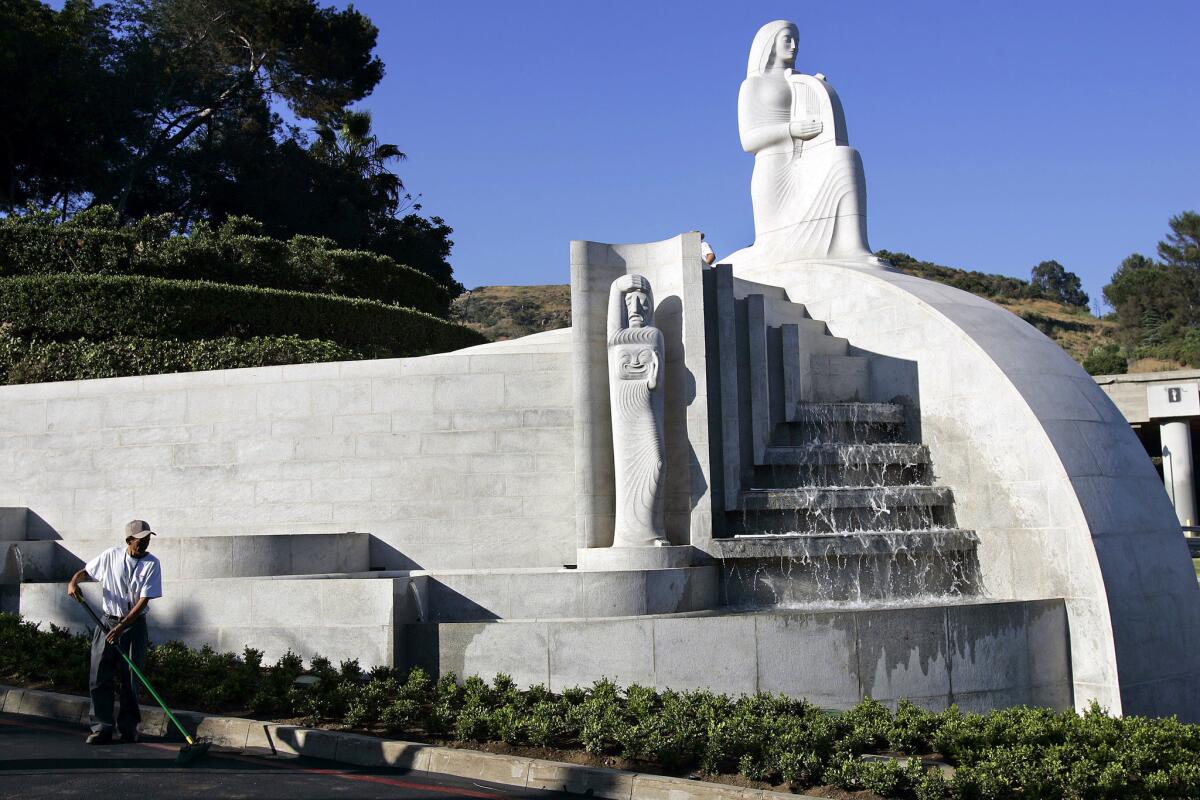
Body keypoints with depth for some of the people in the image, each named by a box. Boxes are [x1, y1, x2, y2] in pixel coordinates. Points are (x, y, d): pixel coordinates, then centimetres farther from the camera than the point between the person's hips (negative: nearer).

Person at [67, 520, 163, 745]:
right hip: (108, 621, 2)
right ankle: (102, 729, 0)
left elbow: (143, 602, -13)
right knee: (99, 677, -4)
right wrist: (73, 582, -9)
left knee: (130, 680, 1)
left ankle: (128, 730, 10)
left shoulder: (151, 564, -8)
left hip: (134, 625, -2)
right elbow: (86, 571, 13)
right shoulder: (111, 556, -2)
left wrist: (122, 626, -20)